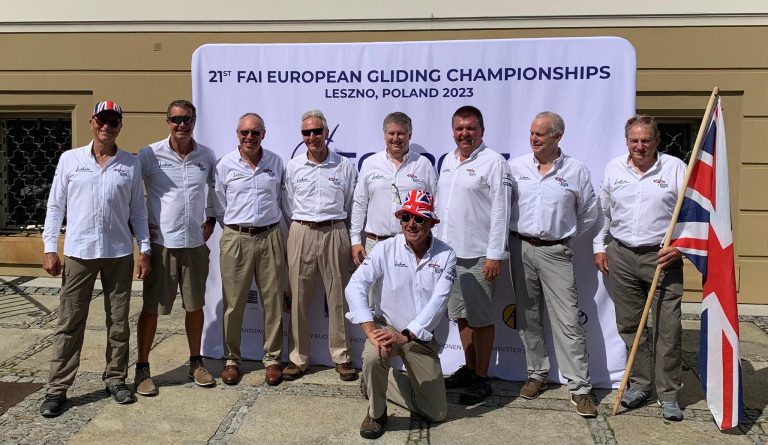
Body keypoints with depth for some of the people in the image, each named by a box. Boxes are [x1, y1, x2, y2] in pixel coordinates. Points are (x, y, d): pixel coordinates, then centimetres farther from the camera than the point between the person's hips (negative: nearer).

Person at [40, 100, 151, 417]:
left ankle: (116, 379, 22)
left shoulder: (131, 164, 4)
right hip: (78, 252, -1)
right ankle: (57, 389, 13)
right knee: (70, 323, 4)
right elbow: (55, 206, 4)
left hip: (119, 253, 1)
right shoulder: (70, 159, 3)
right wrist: (50, 248, -2)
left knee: (119, 322, 8)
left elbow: (137, 211, 6)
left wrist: (144, 251, 2)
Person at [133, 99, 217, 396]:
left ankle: (196, 363, 27)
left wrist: (211, 218, 11)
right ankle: (142, 368, 17)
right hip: (160, 242, -3)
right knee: (151, 307, 3)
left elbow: (213, 188, 21)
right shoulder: (150, 154, -6)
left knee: (195, 305, 12)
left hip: (196, 243, 3)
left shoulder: (207, 156, 3)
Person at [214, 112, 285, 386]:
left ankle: (272, 359, 18)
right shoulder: (225, 164, 1)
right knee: (234, 303, 4)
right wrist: (233, 228, 7)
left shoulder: (275, 162, 5)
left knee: (273, 301, 5)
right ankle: (231, 360, 19)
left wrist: (269, 224, 12)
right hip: (236, 238, -1)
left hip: (270, 237, 1)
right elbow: (219, 206, 7)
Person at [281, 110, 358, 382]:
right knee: (299, 298, 4)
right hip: (301, 234, 1)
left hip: (335, 234, -1)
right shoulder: (293, 167, 5)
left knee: (338, 297, 4)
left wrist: (344, 233, 9)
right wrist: (301, 230, 7)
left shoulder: (345, 166, 2)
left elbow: (352, 206, 8)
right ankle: (298, 357, 16)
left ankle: (341, 356, 16)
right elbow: (287, 206, 10)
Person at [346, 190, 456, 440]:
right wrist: (371, 330, -32)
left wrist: (406, 335, -28)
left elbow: (437, 302, -18)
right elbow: (355, 286, -19)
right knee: (373, 357, -37)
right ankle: (376, 413, -5)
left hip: (421, 337, 2)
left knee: (437, 413, 4)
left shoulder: (446, 256, -10)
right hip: (387, 327, -2)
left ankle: (379, 382, 27)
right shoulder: (386, 249, -12)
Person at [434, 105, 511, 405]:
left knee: (481, 318, 2)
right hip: (449, 251, 7)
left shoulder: (493, 162, -9)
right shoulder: (448, 161, 13)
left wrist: (495, 254, -17)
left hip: (478, 255, -7)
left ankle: (481, 378, 14)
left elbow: (500, 211, -13)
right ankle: (469, 369, 30)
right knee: (461, 315, 16)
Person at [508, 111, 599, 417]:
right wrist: (518, 232, 8)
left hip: (556, 252, -2)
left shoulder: (576, 171, 0)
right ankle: (537, 374, 25)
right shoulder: (515, 167, 4)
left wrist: (565, 235, 9)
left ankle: (580, 387, 3)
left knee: (568, 320, -5)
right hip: (521, 248, 3)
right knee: (528, 317, 11)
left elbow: (589, 213, 10)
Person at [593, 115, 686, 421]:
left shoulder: (675, 168, -1)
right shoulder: (614, 168, 8)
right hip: (621, 256, 3)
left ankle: (668, 395, 13)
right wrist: (599, 247, 12)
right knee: (629, 326, 10)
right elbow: (602, 212, 16)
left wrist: (679, 246, -13)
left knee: (667, 329, 0)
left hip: (662, 258, -3)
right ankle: (640, 384, 25)